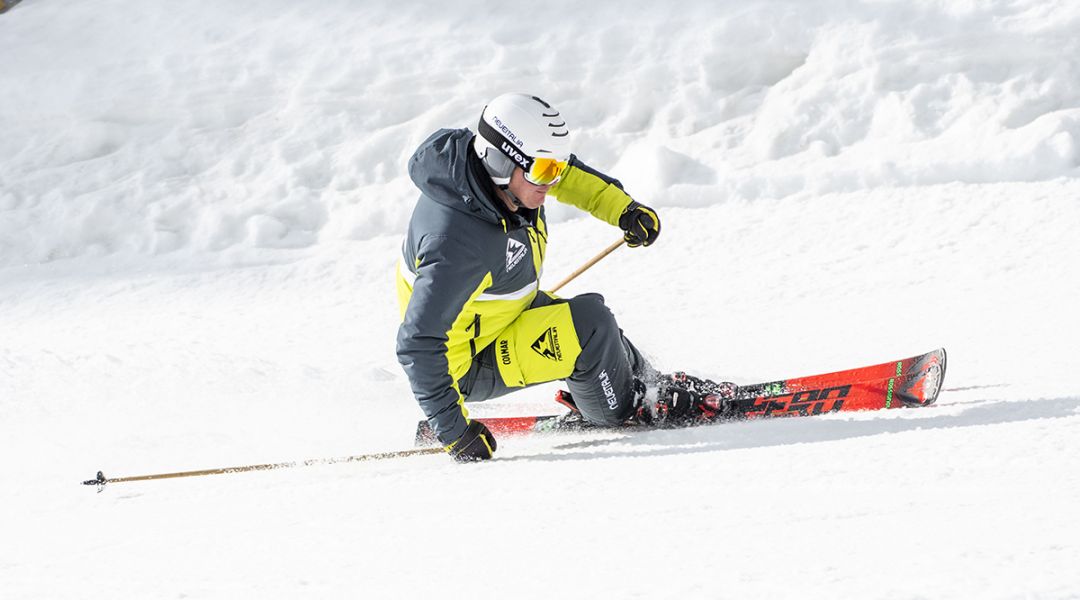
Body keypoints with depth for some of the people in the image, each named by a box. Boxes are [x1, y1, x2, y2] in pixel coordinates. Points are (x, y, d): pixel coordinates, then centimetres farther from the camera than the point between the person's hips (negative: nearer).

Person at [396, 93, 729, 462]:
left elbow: (566, 174, 9)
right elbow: (419, 347, -36)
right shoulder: (459, 243, -40)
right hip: (466, 366, -9)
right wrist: (452, 429, -32)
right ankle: (623, 411, 8)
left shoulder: (494, 158, -16)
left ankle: (648, 385, 40)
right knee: (588, 327, -18)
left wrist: (622, 208, -1)